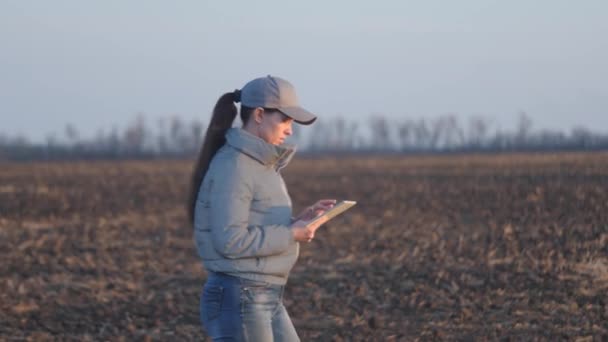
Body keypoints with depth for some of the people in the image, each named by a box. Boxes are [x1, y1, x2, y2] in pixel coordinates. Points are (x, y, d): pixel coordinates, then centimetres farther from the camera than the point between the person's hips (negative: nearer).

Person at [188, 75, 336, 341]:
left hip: (266, 300, 10)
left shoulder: (258, 163, 14)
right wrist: (292, 235, -14)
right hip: (237, 301, -10)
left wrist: (300, 220, 5)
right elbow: (231, 240, -22)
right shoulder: (232, 166, -15)